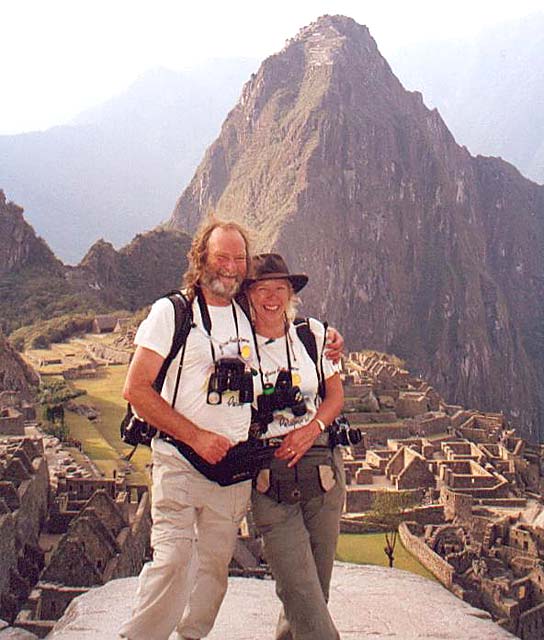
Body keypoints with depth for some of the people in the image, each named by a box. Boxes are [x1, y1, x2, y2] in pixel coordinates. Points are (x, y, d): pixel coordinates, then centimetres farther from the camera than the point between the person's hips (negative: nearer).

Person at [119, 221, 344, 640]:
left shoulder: (250, 316, 10)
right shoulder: (171, 312, -4)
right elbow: (136, 389, -8)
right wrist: (197, 437, -14)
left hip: (236, 464, 5)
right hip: (180, 463, -4)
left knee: (215, 563, 10)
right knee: (172, 558, -14)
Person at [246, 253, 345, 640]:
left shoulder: (313, 333, 8)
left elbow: (336, 395, 11)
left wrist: (312, 428, -6)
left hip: (322, 466, 3)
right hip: (268, 474, -3)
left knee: (317, 586, 9)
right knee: (301, 591, -10)